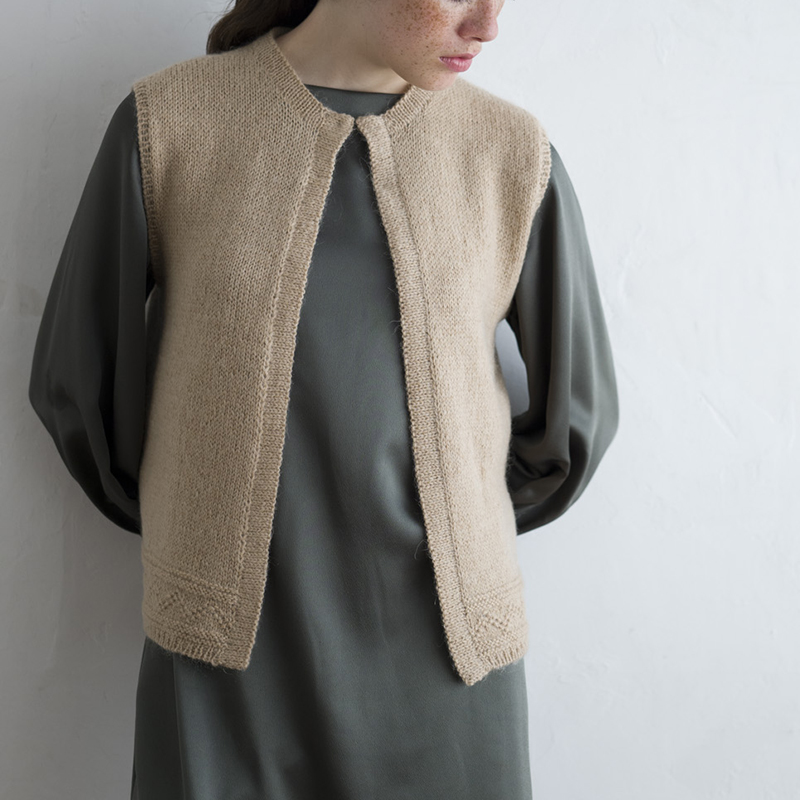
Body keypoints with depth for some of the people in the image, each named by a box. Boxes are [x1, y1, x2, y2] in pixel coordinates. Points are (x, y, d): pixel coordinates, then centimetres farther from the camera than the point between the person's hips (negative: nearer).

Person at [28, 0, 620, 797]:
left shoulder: (514, 153, -2)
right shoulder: (170, 121, -5)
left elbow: (579, 408, 9)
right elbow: (74, 378, 5)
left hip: (440, 655, 1)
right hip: (228, 651, 0)